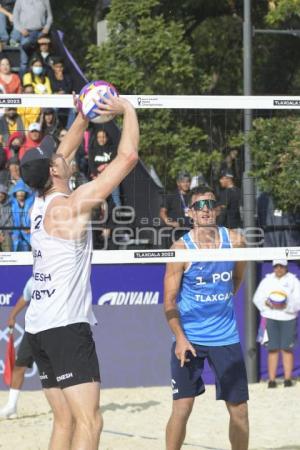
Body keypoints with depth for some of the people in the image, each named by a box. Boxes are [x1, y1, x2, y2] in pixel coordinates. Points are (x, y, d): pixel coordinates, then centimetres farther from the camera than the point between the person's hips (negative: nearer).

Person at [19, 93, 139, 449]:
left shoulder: (39, 204, 10)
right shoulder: (72, 205, -12)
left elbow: (62, 154, 29)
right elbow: (127, 157, -11)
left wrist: (83, 117, 26)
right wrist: (128, 110, 1)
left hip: (38, 327, 9)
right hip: (67, 327, -9)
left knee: (65, 421, 10)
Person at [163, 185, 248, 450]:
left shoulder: (235, 241, -2)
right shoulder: (181, 249, -10)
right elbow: (169, 300, -8)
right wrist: (180, 338, -17)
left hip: (226, 337, 3)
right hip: (190, 339, -3)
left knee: (239, 409, 6)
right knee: (182, 408, -6)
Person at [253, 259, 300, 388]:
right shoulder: (267, 281, 11)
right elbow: (257, 298, 6)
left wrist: (286, 306, -19)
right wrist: (267, 303, -14)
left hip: (288, 318, -1)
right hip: (270, 318, 1)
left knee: (287, 348, -2)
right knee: (272, 349, -2)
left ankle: (288, 379, 4)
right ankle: (271, 380, -1)